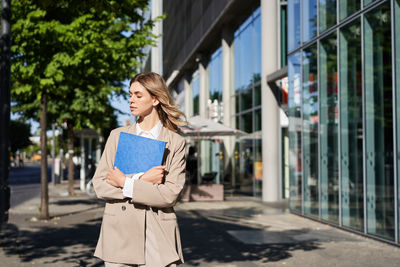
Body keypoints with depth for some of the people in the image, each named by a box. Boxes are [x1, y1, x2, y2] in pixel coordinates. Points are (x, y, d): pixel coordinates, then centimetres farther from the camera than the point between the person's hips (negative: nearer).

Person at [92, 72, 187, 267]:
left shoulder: (175, 143, 3)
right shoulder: (117, 136, 9)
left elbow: (170, 194, -7)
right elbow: (99, 185, 1)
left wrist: (126, 184, -8)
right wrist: (141, 181, -9)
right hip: (119, 235, 2)